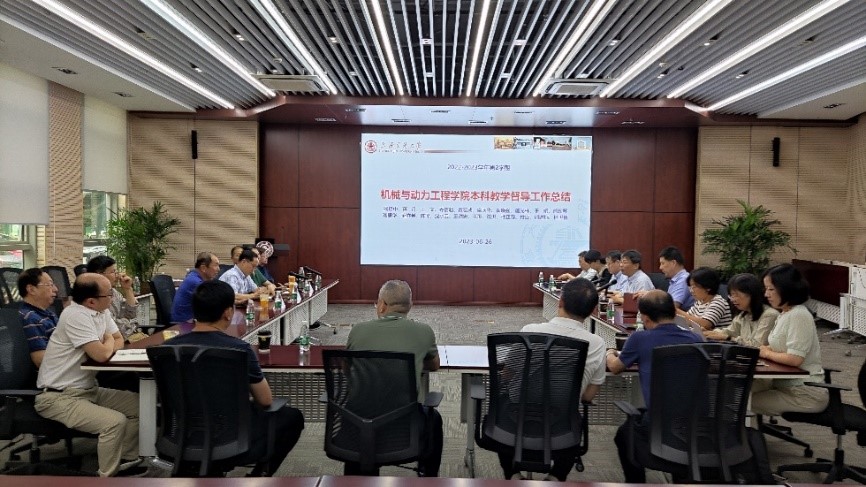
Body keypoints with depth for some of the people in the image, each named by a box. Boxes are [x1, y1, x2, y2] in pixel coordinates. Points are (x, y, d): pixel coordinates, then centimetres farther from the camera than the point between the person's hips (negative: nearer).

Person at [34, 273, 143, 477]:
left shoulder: (101, 312, 4)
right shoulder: (76, 316, -23)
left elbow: (119, 341, 12)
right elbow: (101, 354, -27)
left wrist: (106, 347, -12)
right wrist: (109, 341, -4)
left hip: (88, 390, 9)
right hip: (58, 397, -9)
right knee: (116, 421, -26)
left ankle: (125, 460, 15)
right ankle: (107, 477, -5)